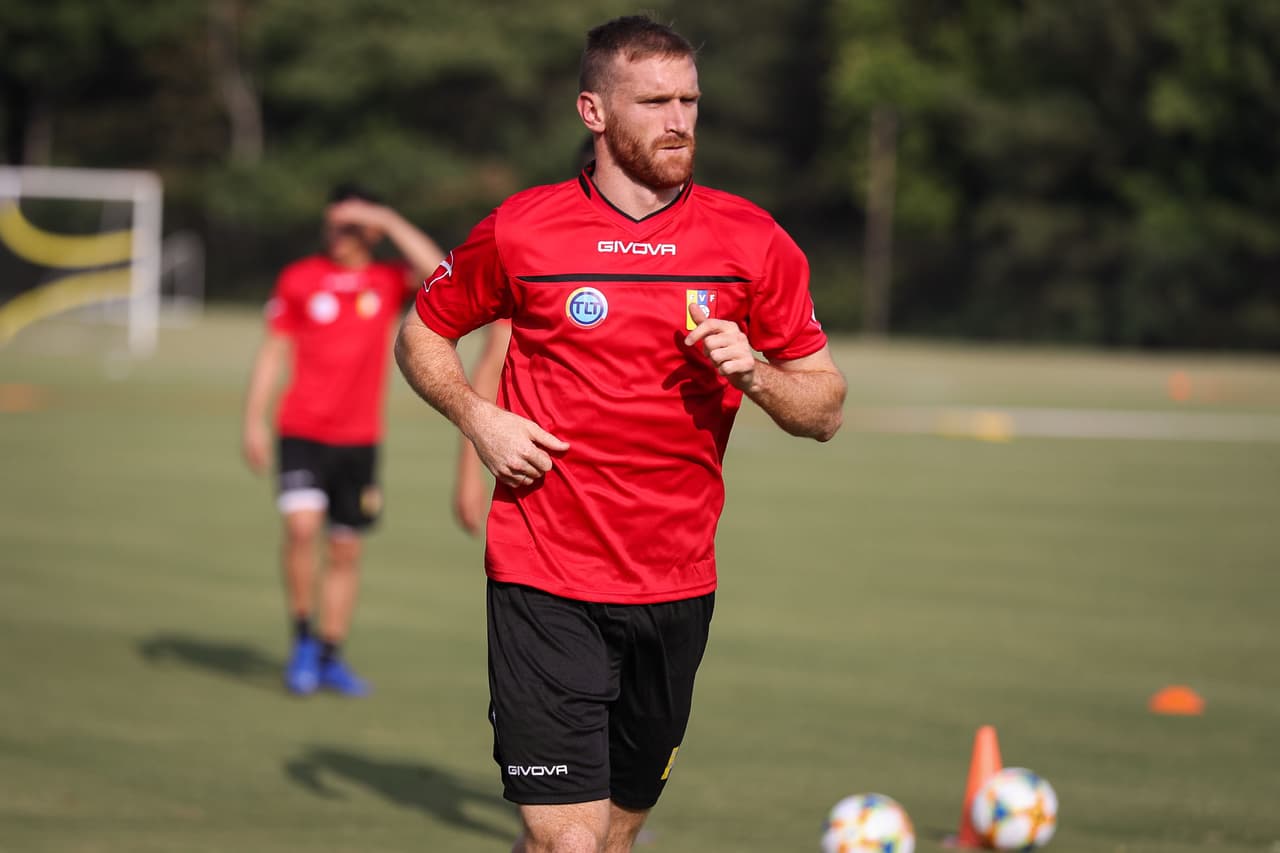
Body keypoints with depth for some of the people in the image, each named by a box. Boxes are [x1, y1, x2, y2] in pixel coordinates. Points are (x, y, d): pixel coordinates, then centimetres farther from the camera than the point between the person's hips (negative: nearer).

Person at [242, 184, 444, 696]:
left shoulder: (388, 283, 3)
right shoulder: (299, 279, 3)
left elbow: (436, 270, -17)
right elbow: (272, 351, 5)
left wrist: (388, 221, -14)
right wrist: (254, 420, -1)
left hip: (360, 439, 2)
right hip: (303, 432, -2)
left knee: (346, 552, 7)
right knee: (302, 526, -21)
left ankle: (330, 657, 18)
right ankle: (303, 638, -5)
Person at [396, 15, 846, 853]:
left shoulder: (754, 242, 2)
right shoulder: (522, 231, -2)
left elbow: (826, 411, 7)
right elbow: (421, 333, 15)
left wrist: (755, 373, -13)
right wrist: (478, 417, -3)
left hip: (678, 590, 3)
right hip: (546, 586, -3)